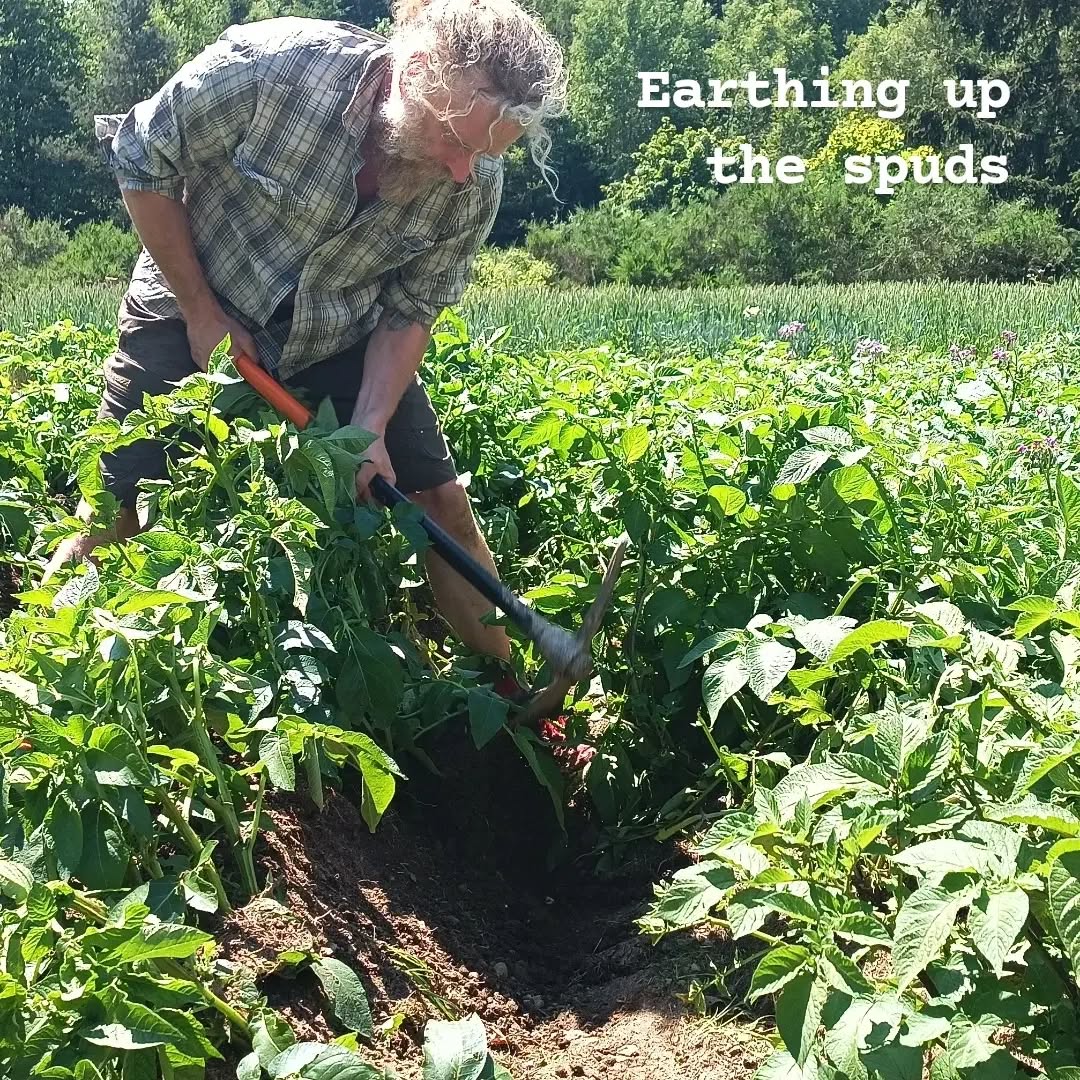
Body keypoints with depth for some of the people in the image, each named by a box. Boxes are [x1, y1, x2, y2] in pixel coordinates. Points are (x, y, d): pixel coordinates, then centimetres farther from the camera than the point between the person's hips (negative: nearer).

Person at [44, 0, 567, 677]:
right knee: (110, 518, -7)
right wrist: (203, 313, -15)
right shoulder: (270, 64, -31)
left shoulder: (475, 185, -19)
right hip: (193, 311, -2)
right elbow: (142, 162, -16)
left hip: (344, 341, 3)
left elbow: (409, 311, -6)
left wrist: (371, 427, -20)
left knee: (443, 505, -2)